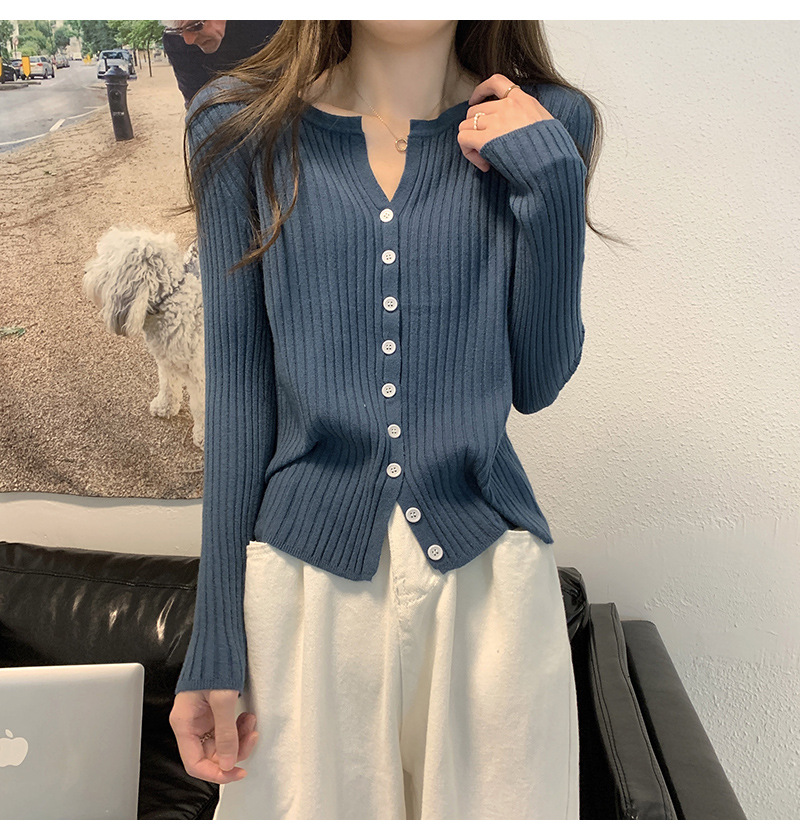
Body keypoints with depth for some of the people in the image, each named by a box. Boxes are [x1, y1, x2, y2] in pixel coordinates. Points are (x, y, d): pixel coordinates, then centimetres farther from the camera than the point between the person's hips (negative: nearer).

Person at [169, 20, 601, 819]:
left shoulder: (542, 127, 2)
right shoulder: (241, 126, 0)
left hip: (487, 572, 1)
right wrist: (213, 646, -2)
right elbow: (237, 390, -2)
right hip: (305, 569, 0)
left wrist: (552, 182, -10)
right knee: (308, 801, 14)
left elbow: (538, 383, 0)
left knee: (494, 801, 15)